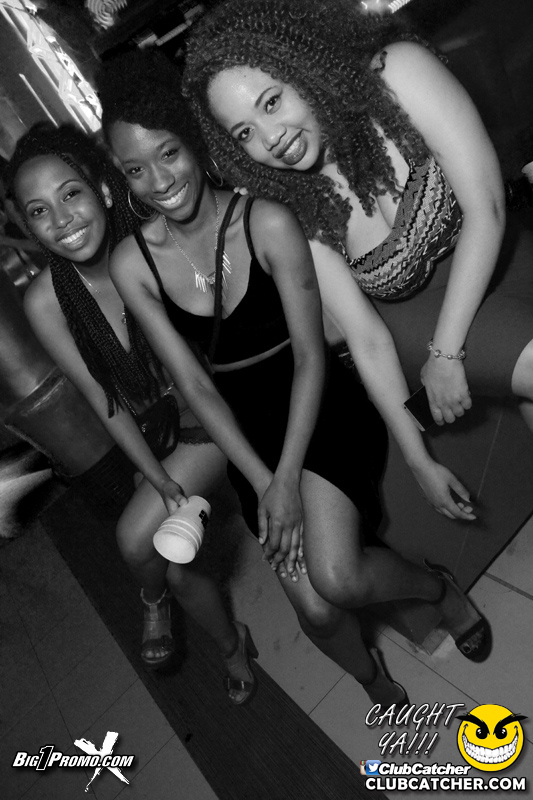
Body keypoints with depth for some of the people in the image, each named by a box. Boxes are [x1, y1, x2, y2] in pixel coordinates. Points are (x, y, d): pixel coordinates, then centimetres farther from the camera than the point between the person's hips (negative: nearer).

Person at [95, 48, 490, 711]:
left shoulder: (267, 223, -15)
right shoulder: (132, 264, -6)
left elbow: (310, 358, -13)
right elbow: (195, 387, -5)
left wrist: (288, 478, -18)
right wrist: (262, 480, -11)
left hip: (321, 409, -2)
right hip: (246, 428, 3)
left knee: (337, 577, -22)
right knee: (316, 612, -1)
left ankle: (438, 588, 15)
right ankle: (378, 687, 36)